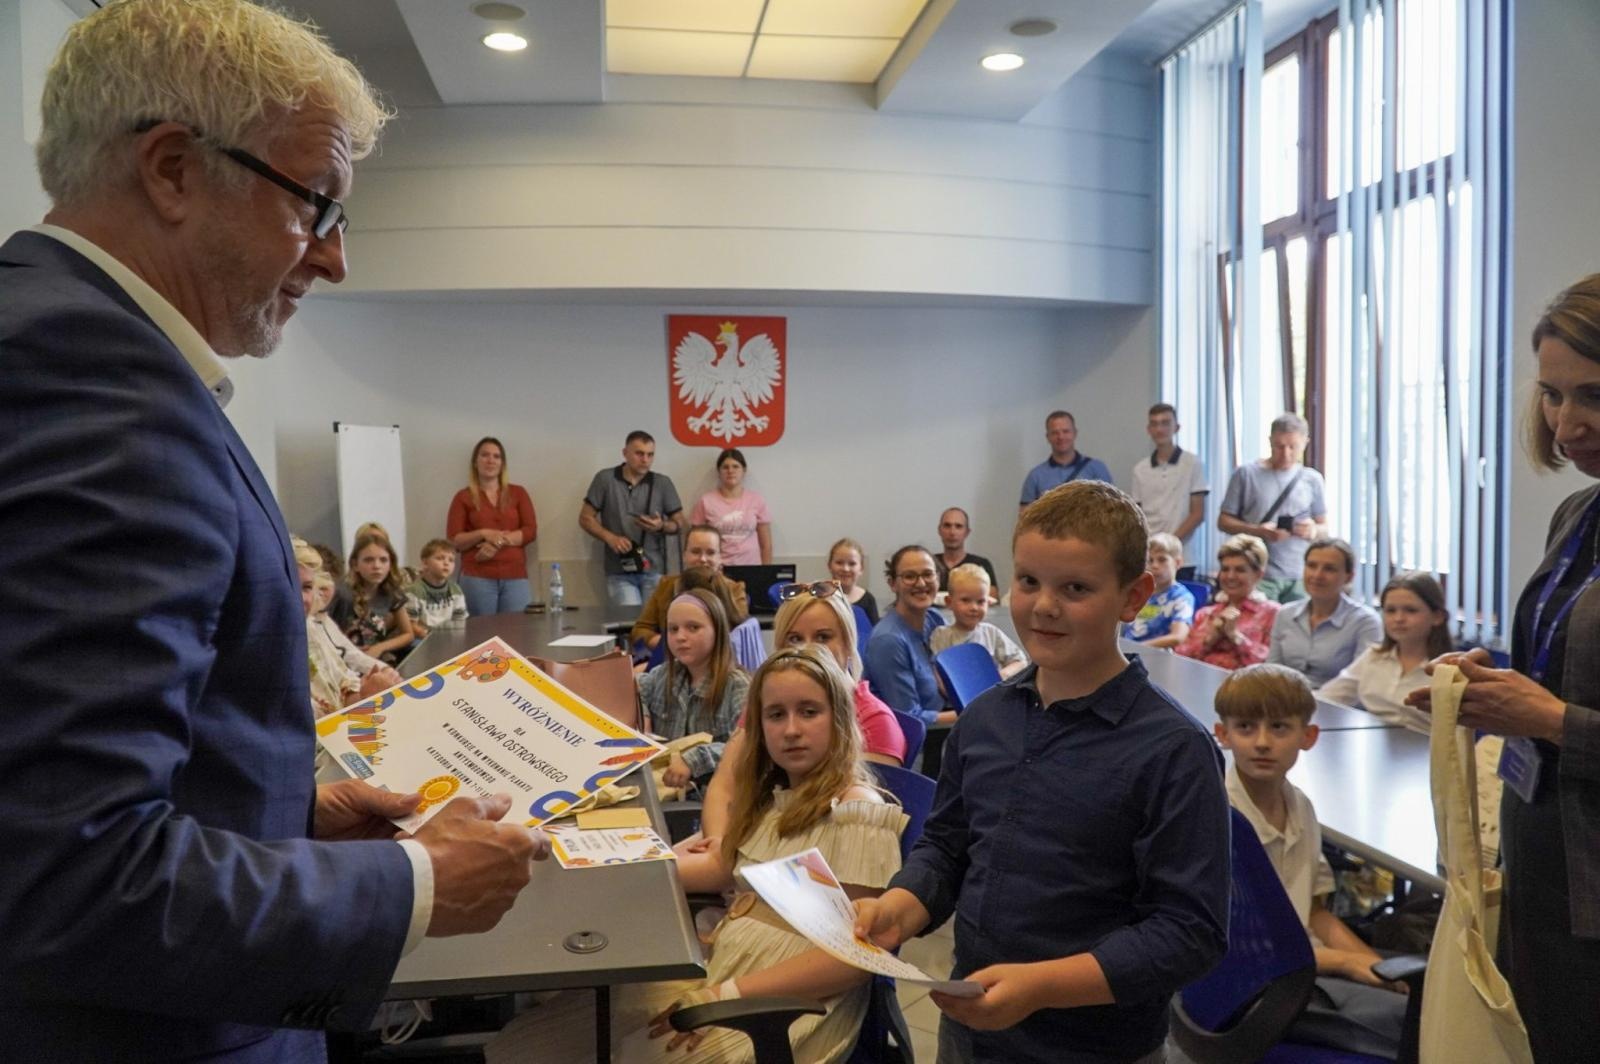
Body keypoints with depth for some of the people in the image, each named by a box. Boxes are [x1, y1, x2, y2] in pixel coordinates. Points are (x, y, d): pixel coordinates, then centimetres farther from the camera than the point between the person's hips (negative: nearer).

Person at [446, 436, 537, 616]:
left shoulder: (518, 493, 13)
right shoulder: (463, 497, 8)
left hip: (515, 577, 2)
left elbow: (531, 531, 4)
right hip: (477, 578, -1)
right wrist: (483, 534, -14)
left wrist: (500, 541, -11)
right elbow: (454, 540, 2)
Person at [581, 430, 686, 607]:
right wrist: (610, 537, -12)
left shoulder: (663, 483, 6)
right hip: (619, 573, -2)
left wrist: (661, 526, -12)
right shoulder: (605, 479, 1)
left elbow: (679, 523, 10)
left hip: (654, 571, 2)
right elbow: (585, 518, 4)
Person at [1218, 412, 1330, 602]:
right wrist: (1258, 531, -15)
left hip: (1299, 578, 3)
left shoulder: (1312, 479, 11)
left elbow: (1324, 527, 17)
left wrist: (1314, 531, -8)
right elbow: (1224, 521, 3)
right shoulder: (1246, 474, 2)